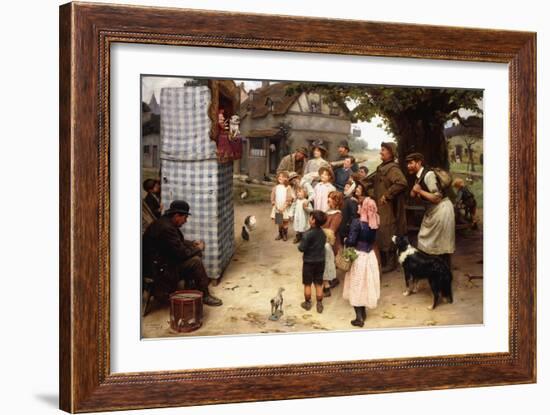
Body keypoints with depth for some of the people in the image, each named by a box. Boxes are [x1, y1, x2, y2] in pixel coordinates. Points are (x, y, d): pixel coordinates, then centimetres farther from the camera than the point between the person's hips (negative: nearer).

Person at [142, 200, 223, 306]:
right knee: (195, 261, -18)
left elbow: (179, 242, 22)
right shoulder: (166, 228, -27)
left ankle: (192, 285, 17)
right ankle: (205, 295, -7)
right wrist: (198, 249, -9)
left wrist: (193, 243, 8)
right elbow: (181, 253, -25)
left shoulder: (165, 221, 5)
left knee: (196, 254, 9)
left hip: (162, 257, 11)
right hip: (157, 267, -11)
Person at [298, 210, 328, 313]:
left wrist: (299, 245, -1)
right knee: (319, 284, 13)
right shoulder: (323, 233, -4)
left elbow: (302, 248, -21)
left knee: (307, 284, 13)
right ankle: (319, 305, 20)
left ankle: (307, 303, 25)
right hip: (320, 261, 5)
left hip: (309, 262, -5)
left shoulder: (307, 234, -24)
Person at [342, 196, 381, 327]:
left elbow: (351, 241, -20)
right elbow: (373, 239, 7)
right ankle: (363, 312, 31)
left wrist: (345, 242, -2)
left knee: (357, 286, 6)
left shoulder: (357, 222, -20)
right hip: (370, 256, 5)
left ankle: (359, 318, 9)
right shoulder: (375, 223, -3)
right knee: (366, 284, 18)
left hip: (358, 257, -5)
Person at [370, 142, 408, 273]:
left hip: (388, 208, -9)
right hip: (379, 207, 10)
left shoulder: (392, 168, -17)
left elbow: (402, 183, -33)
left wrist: (387, 195, -26)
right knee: (381, 235, 16)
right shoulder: (381, 167, 11)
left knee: (387, 235, -3)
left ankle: (391, 263, 7)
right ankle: (384, 261, 28)